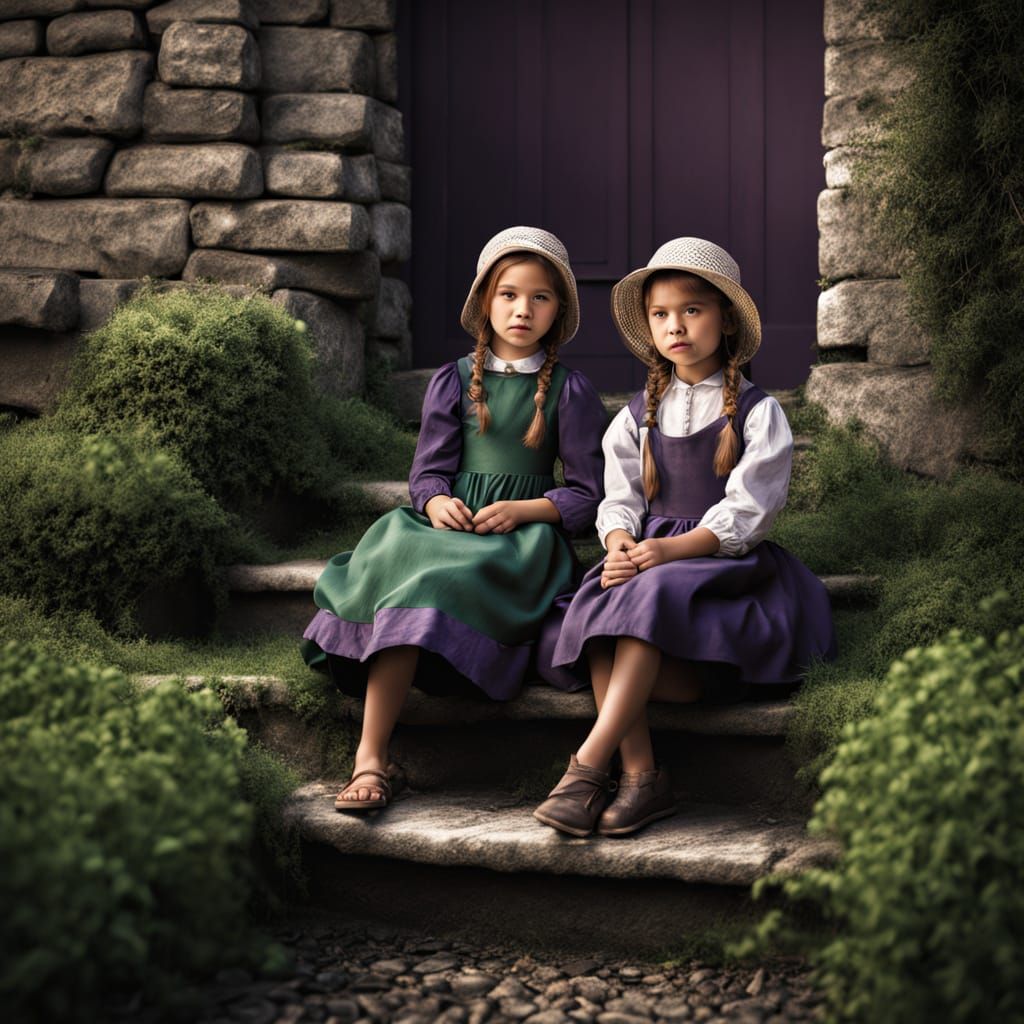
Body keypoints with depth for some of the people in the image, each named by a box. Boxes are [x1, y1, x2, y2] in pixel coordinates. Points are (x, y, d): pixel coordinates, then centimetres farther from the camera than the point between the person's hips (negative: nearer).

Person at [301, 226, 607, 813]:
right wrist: (436, 501, -13)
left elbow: (590, 495, 5)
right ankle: (370, 759, -39)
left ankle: (371, 754, -32)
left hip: (522, 534, -2)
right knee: (396, 547, -33)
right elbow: (429, 471, 11)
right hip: (450, 522, 2)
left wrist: (522, 510, -12)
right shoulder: (453, 382, 16)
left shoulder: (571, 392, 9)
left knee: (435, 581, -34)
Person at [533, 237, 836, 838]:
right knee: (598, 606, -29)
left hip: (726, 560, -4)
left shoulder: (756, 412, 3)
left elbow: (748, 508, -8)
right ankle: (643, 776, -32)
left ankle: (588, 765, -36)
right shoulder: (638, 415, 18)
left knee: (653, 600, -35)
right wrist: (619, 544, -13)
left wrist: (673, 548, -21)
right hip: (651, 553, 4)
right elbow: (621, 499, 12)